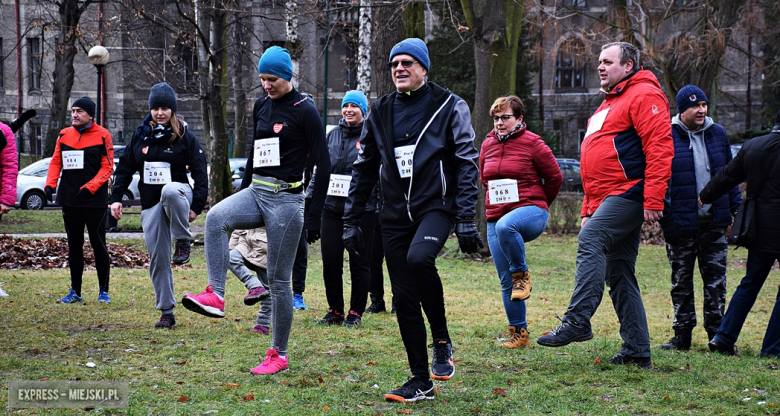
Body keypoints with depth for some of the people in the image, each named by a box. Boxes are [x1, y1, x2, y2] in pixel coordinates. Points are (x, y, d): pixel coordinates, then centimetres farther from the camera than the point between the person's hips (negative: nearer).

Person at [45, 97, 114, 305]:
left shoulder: (102, 136, -6)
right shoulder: (64, 134, 7)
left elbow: (107, 167, -8)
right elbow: (55, 161, 9)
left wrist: (90, 187, -19)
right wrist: (50, 184, -8)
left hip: (95, 200, -5)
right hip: (69, 200, 5)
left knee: (98, 244, 0)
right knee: (74, 245, 10)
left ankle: (103, 291, 9)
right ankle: (75, 292, 16)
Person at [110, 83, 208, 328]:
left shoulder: (185, 137, -2)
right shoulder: (140, 136, 7)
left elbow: (200, 172, -3)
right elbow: (125, 168, 13)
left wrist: (197, 205, -11)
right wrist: (116, 198, 4)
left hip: (178, 193, -4)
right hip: (151, 205, 4)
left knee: (170, 190, -42)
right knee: (157, 260, 0)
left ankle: (183, 243, -24)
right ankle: (166, 313, 7)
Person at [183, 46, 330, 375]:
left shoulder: (304, 110, -8)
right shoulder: (262, 105, 12)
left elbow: (323, 166, -9)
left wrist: (314, 218, -12)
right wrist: (243, 191, 25)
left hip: (285, 200, -6)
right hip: (255, 193, 6)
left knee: (278, 279, -1)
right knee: (216, 217, -27)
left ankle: (279, 354, 10)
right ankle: (215, 295, -32)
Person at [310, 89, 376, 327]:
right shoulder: (333, 136, 13)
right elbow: (320, 169, 19)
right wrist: (310, 197, 12)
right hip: (332, 207, 5)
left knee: (359, 262, 2)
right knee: (330, 260, 4)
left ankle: (356, 312, 11)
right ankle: (335, 310, 15)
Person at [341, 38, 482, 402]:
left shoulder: (449, 107, 0)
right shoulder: (379, 113, 12)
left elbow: (466, 164, -3)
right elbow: (363, 169, 17)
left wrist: (466, 220, -11)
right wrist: (351, 221, 11)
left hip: (435, 207, -5)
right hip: (394, 216, 5)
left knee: (419, 258, -33)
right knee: (404, 297, 2)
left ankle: (442, 339, -10)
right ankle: (421, 382, 13)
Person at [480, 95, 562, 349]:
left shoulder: (532, 143, -5)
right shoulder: (488, 145, 10)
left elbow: (555, 177, 1)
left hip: (530, 211, -6)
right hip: (495, 218, 6)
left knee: (505, 226, -40)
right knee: (506, 281, 3)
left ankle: (522, 273, -17)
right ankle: (519, 332, 13)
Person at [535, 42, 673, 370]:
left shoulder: (644, 96, -5)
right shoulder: (609, 104, 27)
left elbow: (659, 147, -17)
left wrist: (653, 199, -24)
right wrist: (589, 209, 25)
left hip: (630, 193, -10)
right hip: (608, 200, 10)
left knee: (590, 240, -26)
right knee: (619, 275, 7)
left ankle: (577, 320, -31)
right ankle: (637, 352, 9)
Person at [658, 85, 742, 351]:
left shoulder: (717, 133, 9)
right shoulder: (667, 136, -6)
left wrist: (737, 207, 12)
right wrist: (663, 215, -13)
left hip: (714, 222, 3)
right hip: (681, 223, -3)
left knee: (716, 280, 5)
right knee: (681, 281, 7)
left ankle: (717, 334, 12)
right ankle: (682, 336, 14)